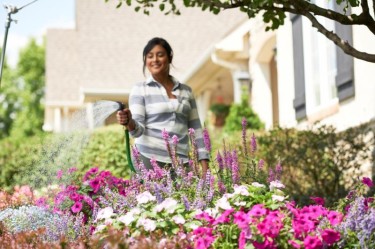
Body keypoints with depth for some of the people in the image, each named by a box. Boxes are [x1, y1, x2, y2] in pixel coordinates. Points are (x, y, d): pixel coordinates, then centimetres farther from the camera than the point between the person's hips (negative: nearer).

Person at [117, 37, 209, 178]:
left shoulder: (186, 91, 13)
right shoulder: (140, 90, 4)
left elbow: (196, 129, 15)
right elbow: (139, 128, -5)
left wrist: (204, 166, 7)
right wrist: (129, 122, -28)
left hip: (181, 161, 3)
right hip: (149, 159, -3)